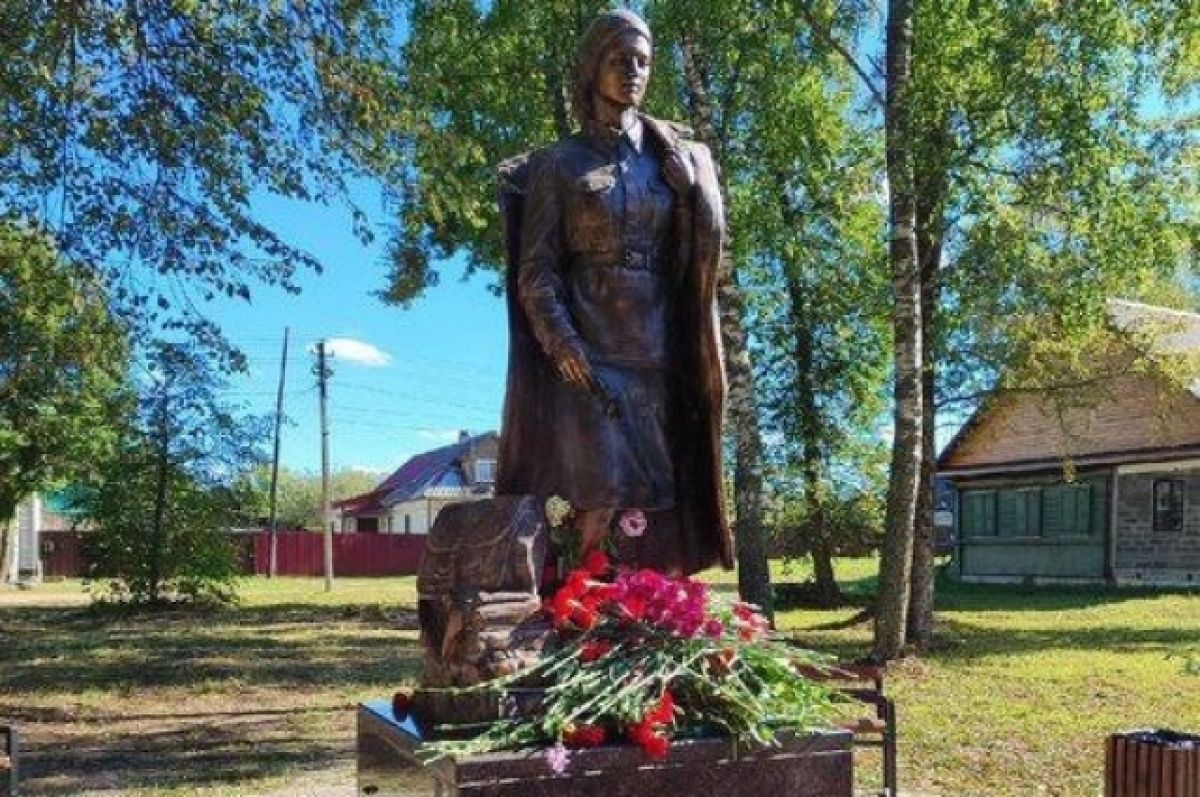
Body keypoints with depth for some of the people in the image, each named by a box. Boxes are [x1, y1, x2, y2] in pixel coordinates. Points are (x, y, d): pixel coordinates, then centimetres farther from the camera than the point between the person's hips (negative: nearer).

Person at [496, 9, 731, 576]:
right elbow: (536, 269, -4)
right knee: (603, 498, -13)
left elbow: (707, 249, 8)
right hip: (587, 352, -3)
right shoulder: (559, 165, 5)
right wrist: (562, 344, -16)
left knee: (666, 499, 1)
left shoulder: (671, 158, 14)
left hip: (659, 352, 4)